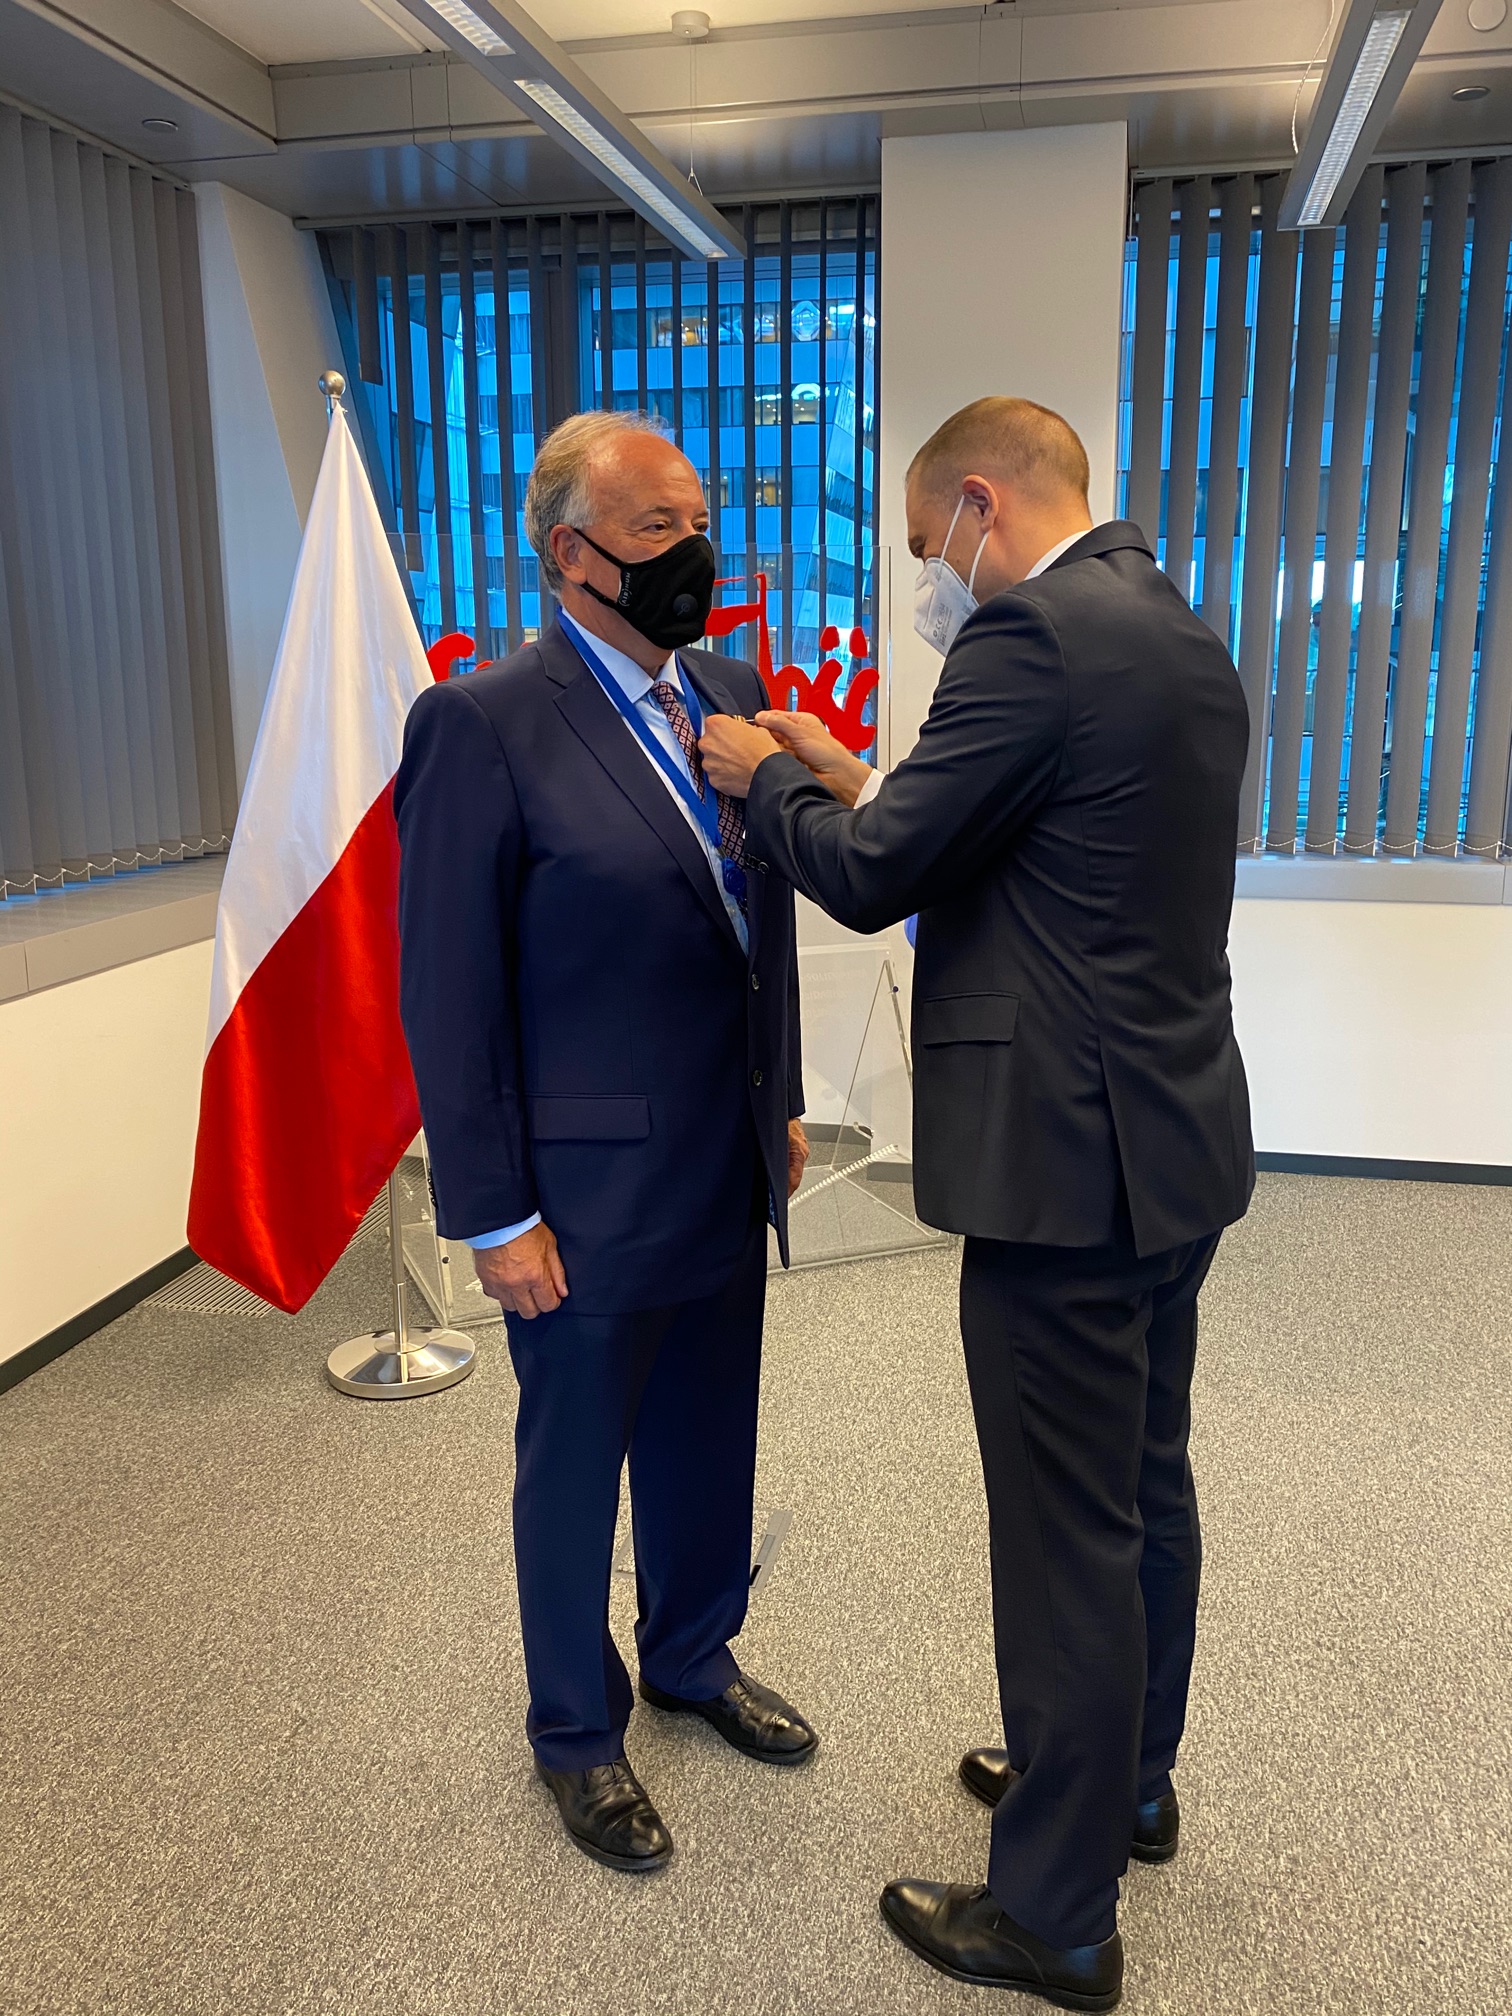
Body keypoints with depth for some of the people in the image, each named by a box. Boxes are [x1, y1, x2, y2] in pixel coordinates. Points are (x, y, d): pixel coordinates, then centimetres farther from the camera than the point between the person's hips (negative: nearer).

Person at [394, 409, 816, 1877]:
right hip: (589, 1192, -6)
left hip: (727, 1173, 6)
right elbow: (447, 994, -16)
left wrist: (782, 1102, 13)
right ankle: (576, 1732, 39)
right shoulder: (486, 724, -17)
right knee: (574, 1468, 15)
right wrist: (493, 1213, -14)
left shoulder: (731, 690, 5)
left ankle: (695, 1659, 49)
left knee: (710, 1442, 22)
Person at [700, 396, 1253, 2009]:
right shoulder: (1184, 643, 13)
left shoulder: (1034, 636, -17)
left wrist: (769, 777, 3)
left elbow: (871, 879, -16)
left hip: (1070, 1161, -10)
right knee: (1146, 1488, 22)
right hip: (1178, 1144, 10)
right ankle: (1126, 1778, 43)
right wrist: (867, 785, 15)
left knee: (1068, 1534, 4)